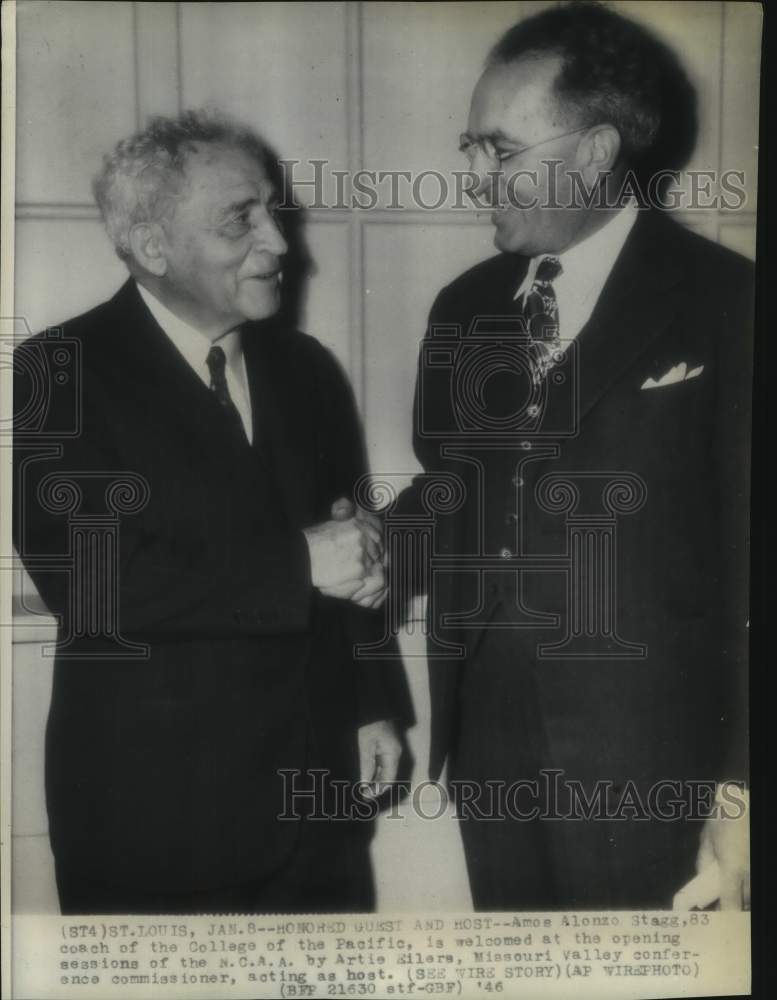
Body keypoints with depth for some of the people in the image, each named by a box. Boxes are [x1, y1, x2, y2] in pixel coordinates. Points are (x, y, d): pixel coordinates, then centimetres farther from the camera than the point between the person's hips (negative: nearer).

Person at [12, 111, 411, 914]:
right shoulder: (60, 373, -10)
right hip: (153, 804, -4)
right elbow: (85, 580, -21)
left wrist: (375, 706, 7)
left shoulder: (306, 368, 8)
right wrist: (297, 565, -20)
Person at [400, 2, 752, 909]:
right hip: (489, 742, 5)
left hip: (646, 764, -4)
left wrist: (739, 802, -11)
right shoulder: (466, 308, 8)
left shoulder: (727, 306, -8)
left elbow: (750, 568, -10)